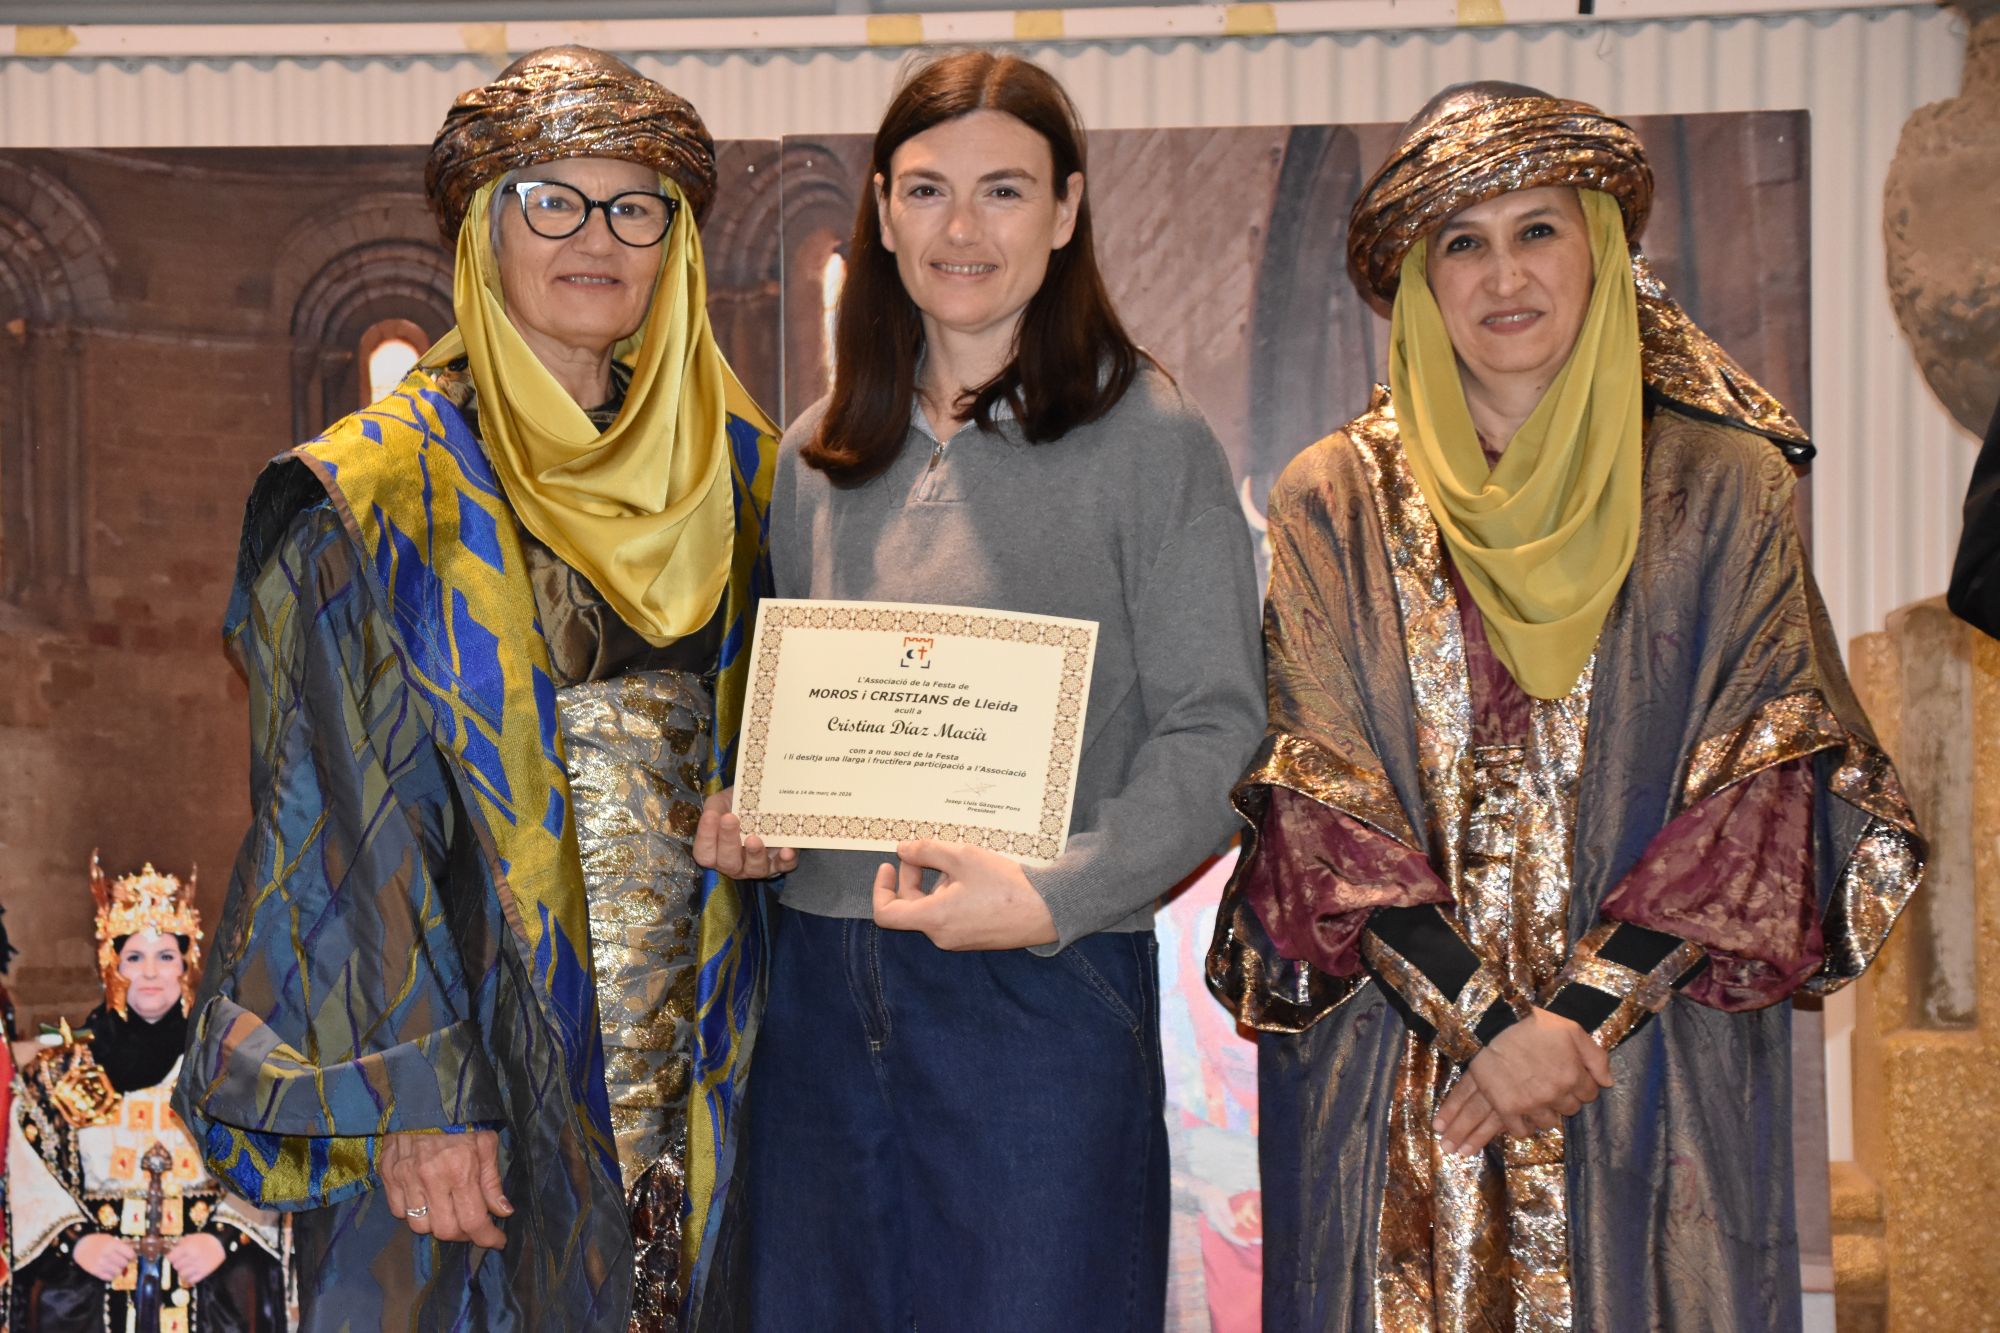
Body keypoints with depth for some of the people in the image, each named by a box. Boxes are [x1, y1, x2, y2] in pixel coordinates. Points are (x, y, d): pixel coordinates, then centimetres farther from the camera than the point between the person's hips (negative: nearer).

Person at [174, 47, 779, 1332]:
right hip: (459, 1063, -4)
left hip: (700, 1065, 5)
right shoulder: (366, 497, -8)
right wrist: (415, 1092, -16)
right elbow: (351, 817, -12)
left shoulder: (740, 469, 7)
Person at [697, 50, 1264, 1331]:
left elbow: (1214, 729, -9)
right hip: (824, 983, 5)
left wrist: (1055, 894, -22)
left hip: (1047, 984, -4)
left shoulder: (1148, 439, -5)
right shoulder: (820, 455, 11)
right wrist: (740, 812, -1)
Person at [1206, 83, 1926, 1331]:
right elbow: (1319, 803, -4)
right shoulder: (1334, 501, 2)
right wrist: (1489, 1022, -13)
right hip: (1388, 1073, 0)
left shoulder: (1726, 488, 2)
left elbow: (1768, 792, -3)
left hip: (1662, 1070, 0)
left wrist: (1587, 1008, -13)